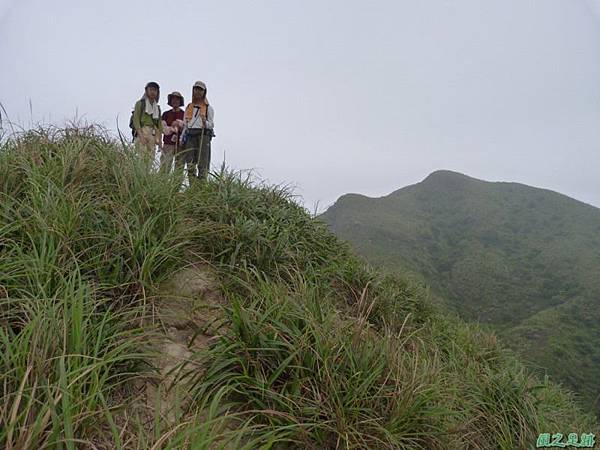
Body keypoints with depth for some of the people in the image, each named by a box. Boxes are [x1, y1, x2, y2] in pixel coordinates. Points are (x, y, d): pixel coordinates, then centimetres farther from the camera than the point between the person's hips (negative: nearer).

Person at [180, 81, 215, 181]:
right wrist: (182, 139, 12)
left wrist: (205, 123, -16)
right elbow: (185, 125, 23)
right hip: (190, 136, 4)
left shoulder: (208, 107, 11)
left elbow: (211, 125, 6)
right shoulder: (188, 107, 22)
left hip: (203, 135, -4)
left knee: (202, 162, -11)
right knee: (190, 162, -2)